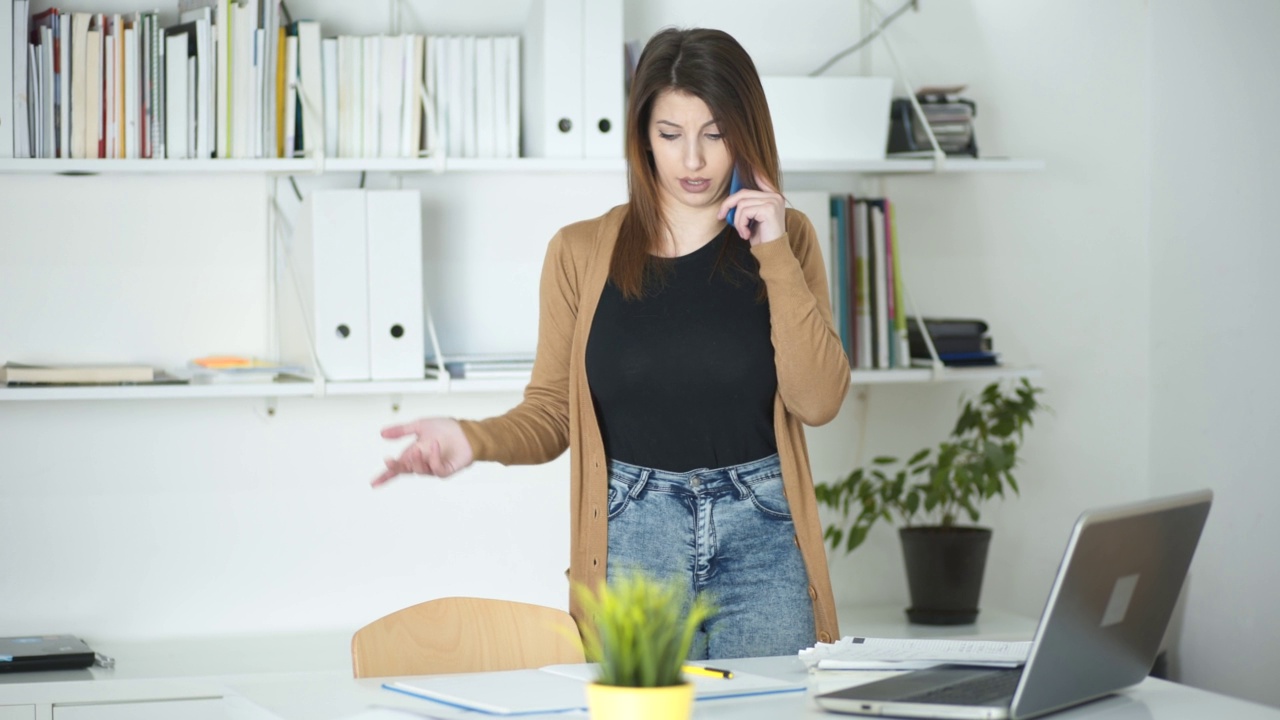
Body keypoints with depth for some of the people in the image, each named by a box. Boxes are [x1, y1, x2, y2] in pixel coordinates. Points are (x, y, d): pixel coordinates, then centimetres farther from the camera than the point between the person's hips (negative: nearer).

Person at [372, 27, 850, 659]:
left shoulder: (784, 239, 5)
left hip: (761, 536, 0)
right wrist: (474, 438, -15)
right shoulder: (583, 252, 4)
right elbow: (551, 413, 5)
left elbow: (816, 402, -5)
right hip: (631, 535, 0)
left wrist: (776, 255, -9)